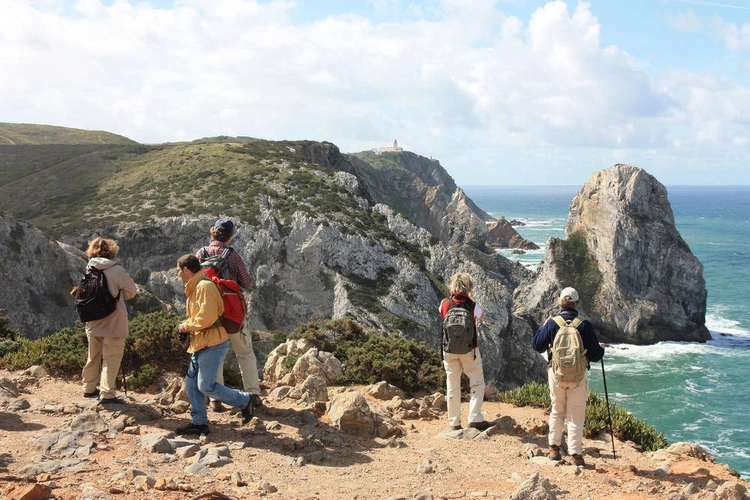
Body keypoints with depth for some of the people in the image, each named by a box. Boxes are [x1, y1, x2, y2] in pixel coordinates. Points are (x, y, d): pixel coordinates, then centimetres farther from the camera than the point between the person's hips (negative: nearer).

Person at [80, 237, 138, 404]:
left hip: (93, 323, 5)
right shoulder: (116, 270, -13)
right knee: (111, 358, -1)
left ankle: (89, 388, 30)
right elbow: (131, 291, -3)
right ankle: (107, 394, -4)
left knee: (94, 356, 19)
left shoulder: (89, 270, 0)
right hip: (113, 323, -5)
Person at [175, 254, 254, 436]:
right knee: (192, 384, 9)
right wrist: (187, 325, 5)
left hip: (212, 344, -10)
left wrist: (187, 326, -12)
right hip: (201, 344, 10)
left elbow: (207, 317, -25)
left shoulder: (204, 286, -17)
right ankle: (199, 422, 15)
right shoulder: (195, 287, 17)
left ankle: (244, 400, 7)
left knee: (206, 386, -8)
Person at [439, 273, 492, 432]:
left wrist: (451, 297, 13)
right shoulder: (472, 306, -10)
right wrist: (471, 299, 17)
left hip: (449, 350, 3)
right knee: (477, 383, 8)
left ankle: (454, 423, 11)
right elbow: (482, 316, 11)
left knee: (452, 387, 9)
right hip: (469, 350, -2)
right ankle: (475, 418, -3)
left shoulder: (445, 304, -5)